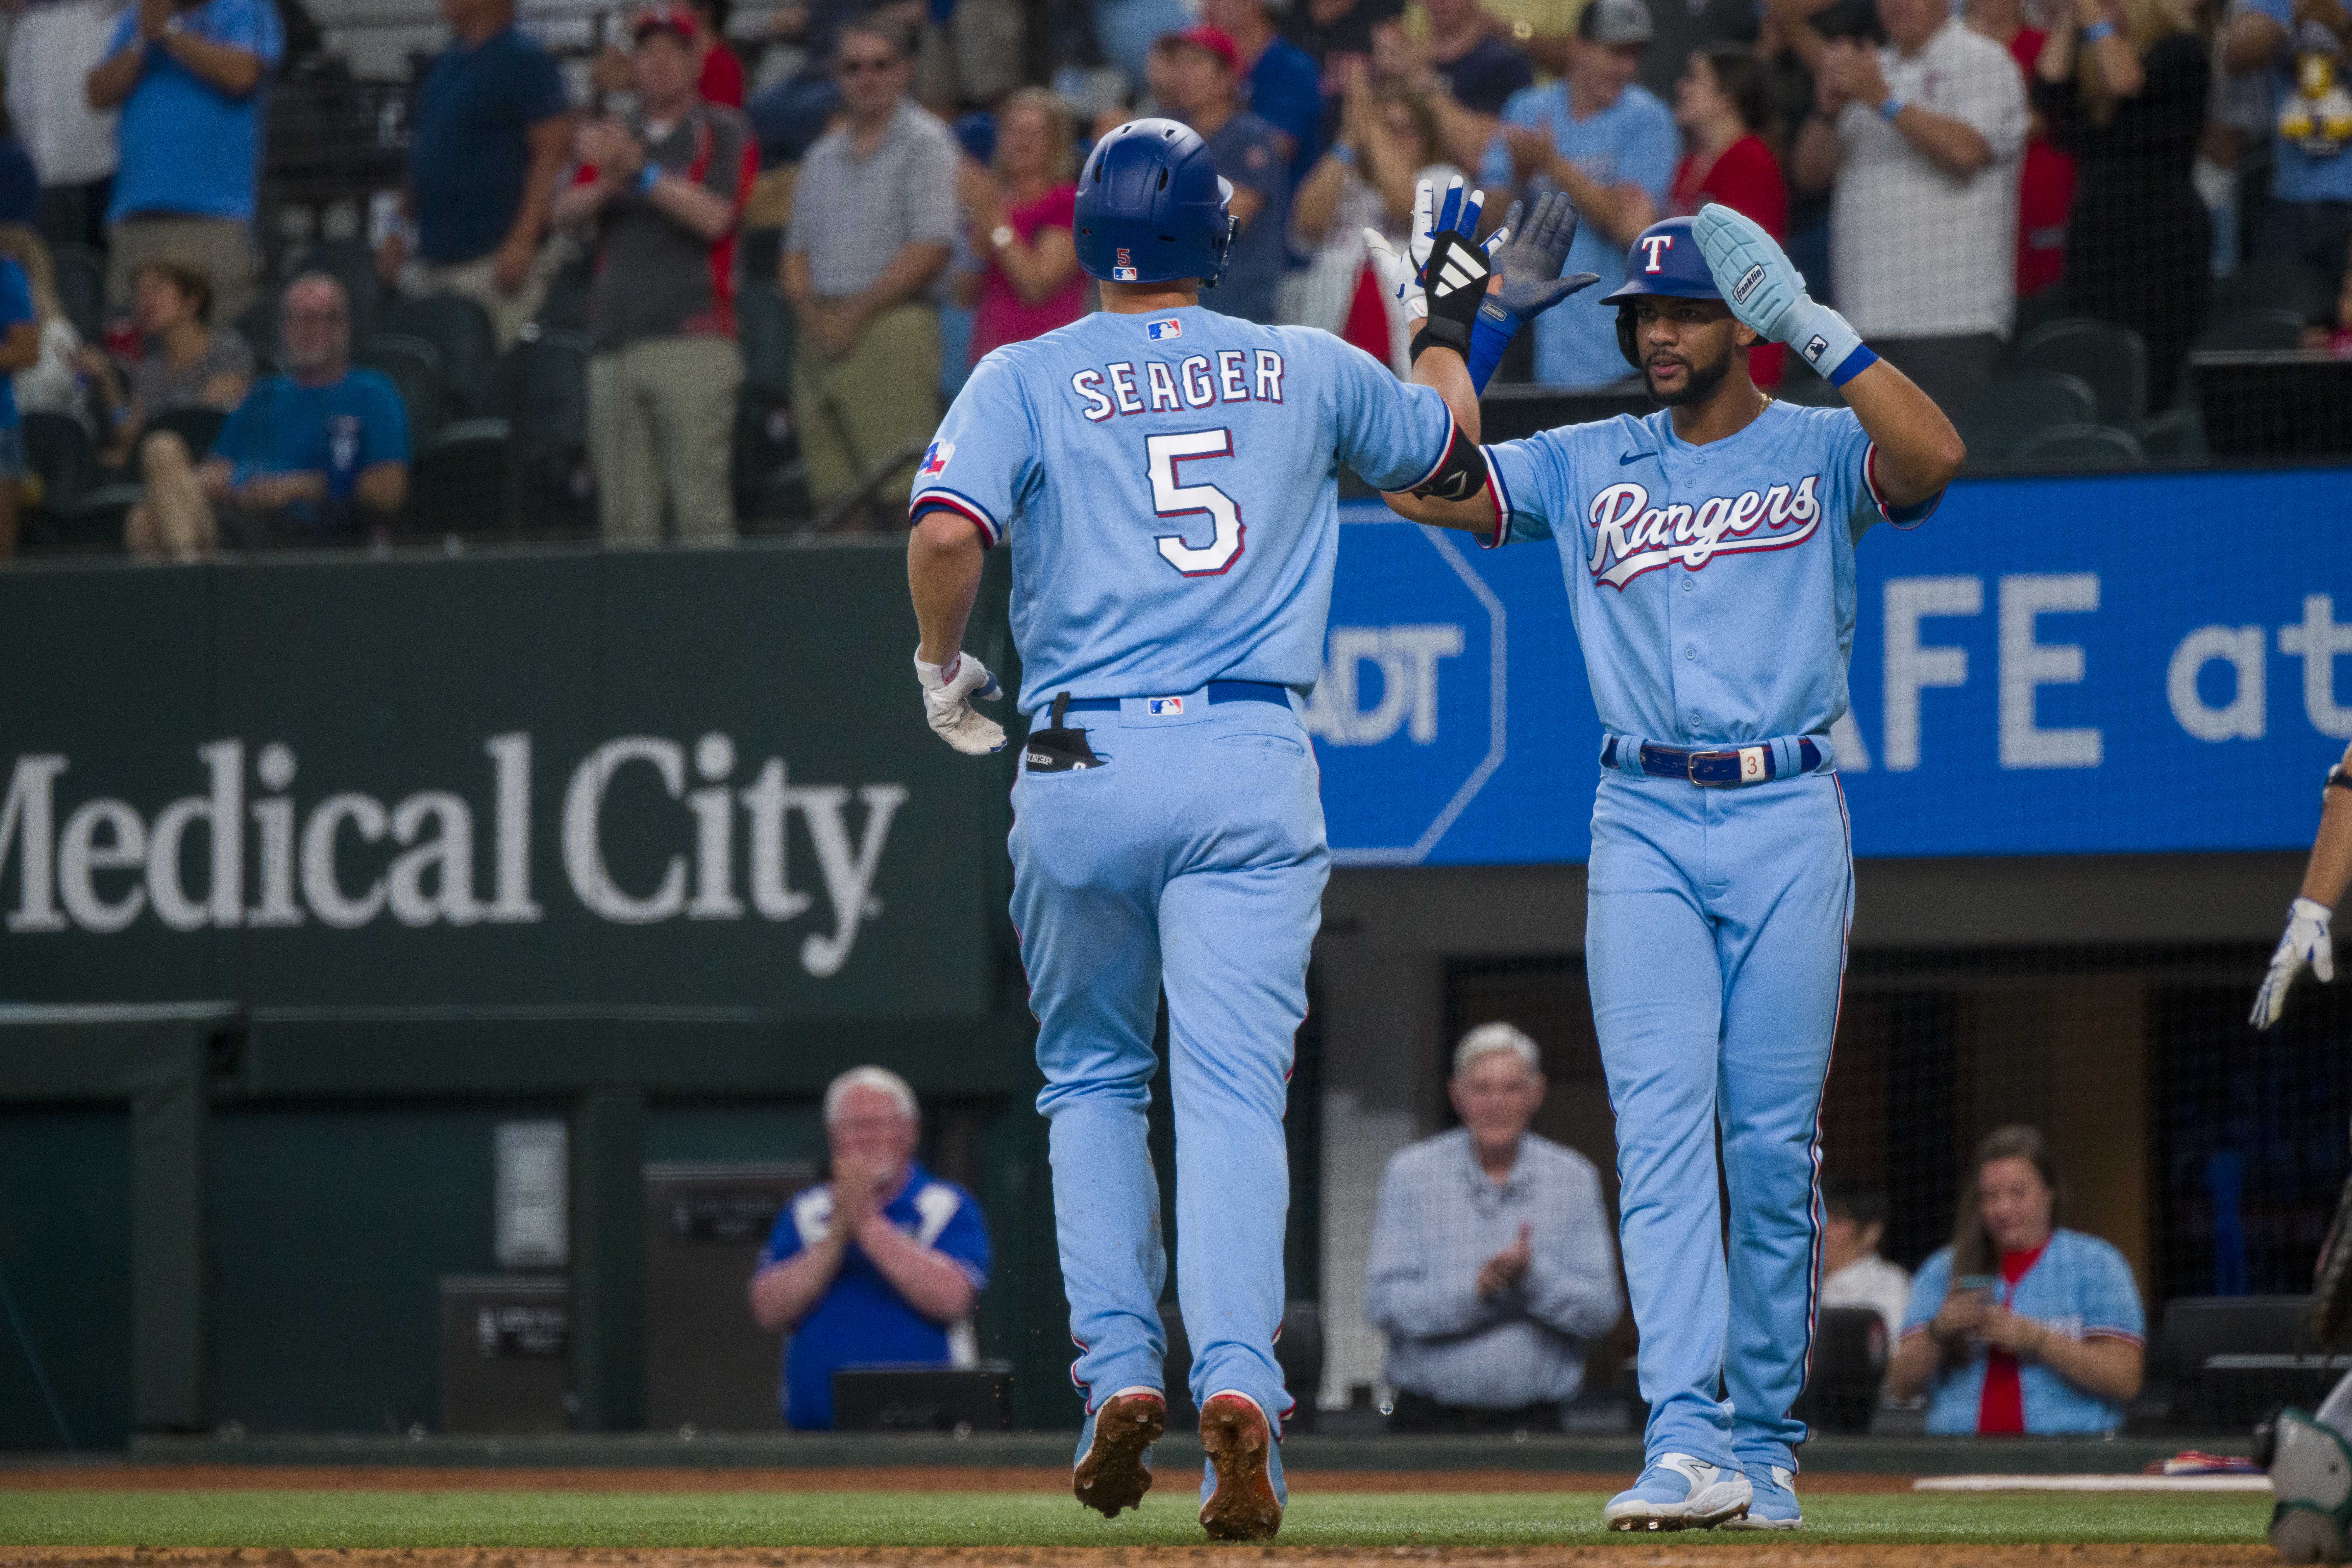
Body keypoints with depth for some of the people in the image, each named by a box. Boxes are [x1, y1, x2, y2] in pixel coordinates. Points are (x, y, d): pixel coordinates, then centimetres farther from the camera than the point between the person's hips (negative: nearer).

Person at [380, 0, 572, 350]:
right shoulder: (445, 65, 17)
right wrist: (395, 234, 17)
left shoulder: (525, 61, -8)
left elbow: (552, 152, -14)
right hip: (432, 262, 8)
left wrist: (522, 243, -20)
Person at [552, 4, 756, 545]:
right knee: (626, 516, 1)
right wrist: (608, 181, -14)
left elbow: (715, 217, -7)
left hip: (693, 335, -5)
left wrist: (642, 173, -13)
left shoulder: (724, 133, 8)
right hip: (615, 345, 5)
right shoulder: (613, 139, 21)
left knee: (700, 496, -13)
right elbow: (565, 211, 6)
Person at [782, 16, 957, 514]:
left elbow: (931, 248, -8)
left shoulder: (924, 143, 0)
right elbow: (798, 249, 20)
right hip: (825, 337, 6)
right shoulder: (823, 156, 21)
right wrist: (813, 313, -1)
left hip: (891, 326, -6)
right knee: (834, 494, 0)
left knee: (900, 491, -14)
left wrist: (856, 314, -10)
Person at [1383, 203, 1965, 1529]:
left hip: (1789, 822, -2)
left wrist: (1816, 326, -19)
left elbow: (1937, 457, -16)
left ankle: (1765, 1441, 12)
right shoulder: (1587, 466, 14)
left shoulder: (1820, 450, 5)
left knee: (1774, 1145, 1)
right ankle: (1688, 1439, -20)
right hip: (1644, 825, 2)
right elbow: (1421, 486, 5)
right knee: (1660, 1129, -12)